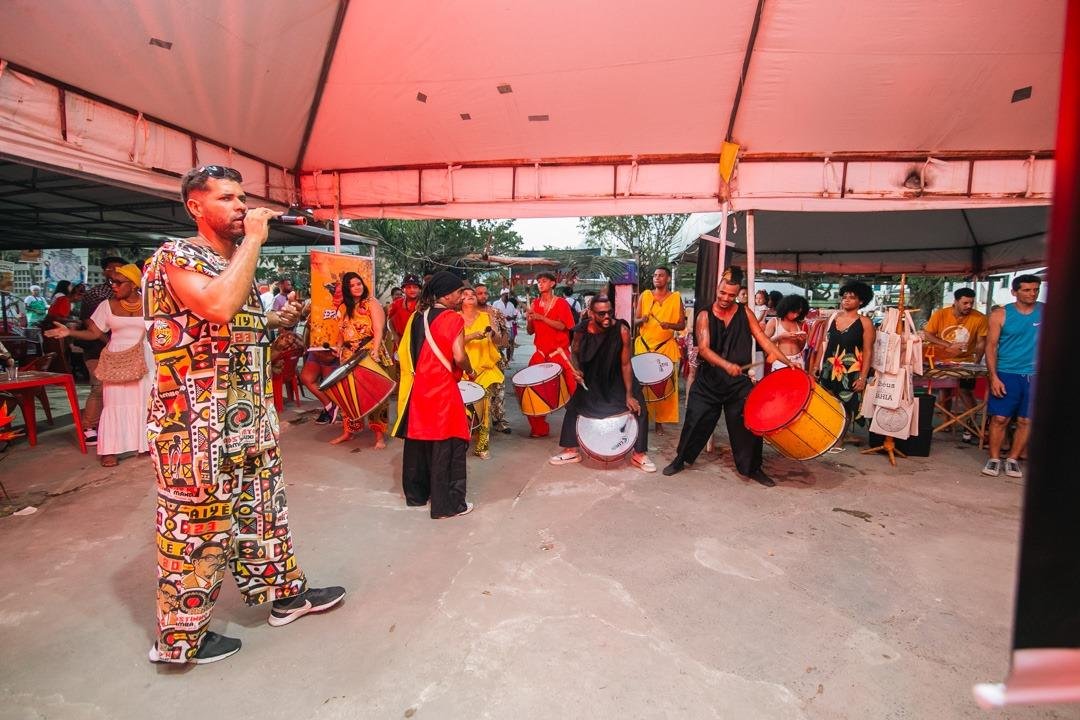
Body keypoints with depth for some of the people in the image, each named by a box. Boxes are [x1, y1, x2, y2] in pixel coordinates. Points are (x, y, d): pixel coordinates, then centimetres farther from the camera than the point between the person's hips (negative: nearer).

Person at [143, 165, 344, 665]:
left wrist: (273, 321, 11)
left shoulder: (237, 263, 17)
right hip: (196, 423, -9)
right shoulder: (175, 256, -11)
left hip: (249, 416, 9)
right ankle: (180, 637, 23)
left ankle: (285, 592, 35)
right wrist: (253, 240, -22)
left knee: (263, 510, 19)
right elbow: (218, 307, -32)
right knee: (196, 526, 3)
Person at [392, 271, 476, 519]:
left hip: (416, 387, 8)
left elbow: (403, 351, 13)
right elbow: (459, 356, -19)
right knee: (447, 445, 1)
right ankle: (446, 504, 7)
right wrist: (470, 371, 0)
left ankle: (416, 494, 31)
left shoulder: (416, 316, 10)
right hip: (441, 389, -8)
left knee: (417, 440, 17)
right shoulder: (452, 318, -12)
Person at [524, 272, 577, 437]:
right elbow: (530, 331, 11)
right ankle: (539, 427, 14)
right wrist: (529, 320, -10)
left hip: (559, 352, -4)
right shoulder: (535, 304, 10)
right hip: (540, 352, 5)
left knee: (572, 390, -6)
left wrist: (541, 317, -21)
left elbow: (562, 326, -15)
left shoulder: (561, 303, -2)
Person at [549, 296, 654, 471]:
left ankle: (639, 454, 8)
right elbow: (576, 353, 0)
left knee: (638, 408, -12)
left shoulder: (622, 330, -28)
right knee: (573, 408, 5)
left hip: (618, 378, -2)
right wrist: (576, 370, -20)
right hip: (592, 379, 2)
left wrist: (629, 395, -21)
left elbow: (625, 364, -23)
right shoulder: (581, 330, -21)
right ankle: (571, 451, 26)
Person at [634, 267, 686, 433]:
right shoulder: (644, 296, 5)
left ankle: (659, 421, 10)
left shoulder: (676, 298, 2)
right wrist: (642, 320, -17)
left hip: (666, 347, -1)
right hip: (644, 345, 1)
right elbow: (635, 321, 6)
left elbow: (682, 325, 2)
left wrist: (670, 325, -18)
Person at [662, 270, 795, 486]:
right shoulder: (704, 316, -4)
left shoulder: (745, 312, 2)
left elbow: (763, 340, -1)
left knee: (747, 424, 3)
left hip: (739, 382, 1)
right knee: (695, 422, 6)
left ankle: (753, 468, 21)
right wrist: (726, 365, -33)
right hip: (708, 381, -1)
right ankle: (681, 459, 24)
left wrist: (787, 361, -13)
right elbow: (703, 348, -17)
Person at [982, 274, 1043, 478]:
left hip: (1036, 375, 2)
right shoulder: (1000, 315, -1)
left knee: (1026, 421, 6)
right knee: (999, 419, -2)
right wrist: (993, 377, -9)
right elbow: (991, 346, -1)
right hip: (1006, 374, -2)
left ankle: (1013, 459, 17)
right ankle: (994, 459, 10)